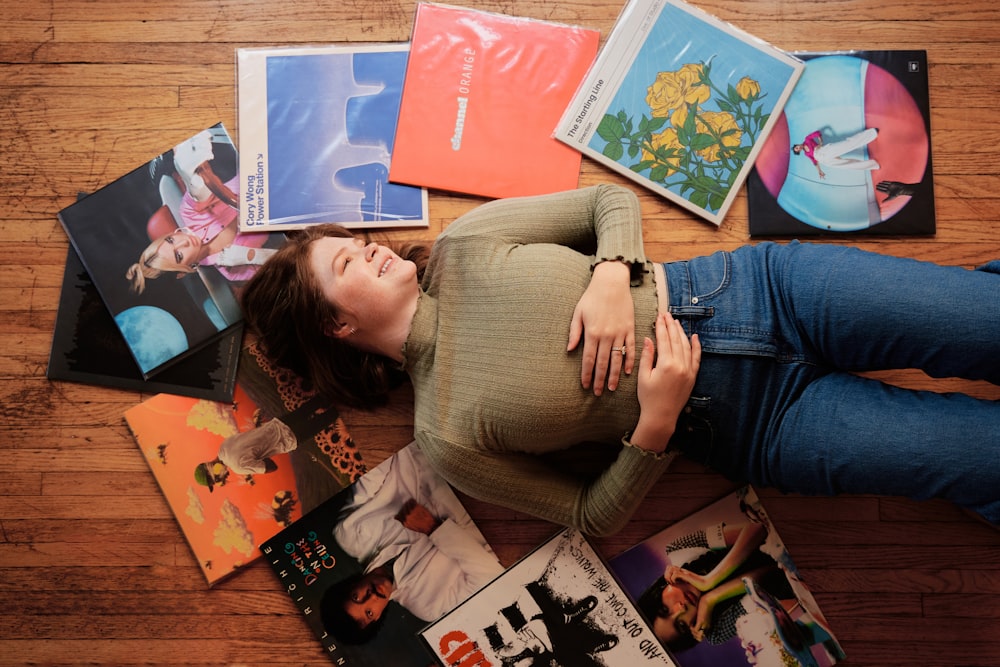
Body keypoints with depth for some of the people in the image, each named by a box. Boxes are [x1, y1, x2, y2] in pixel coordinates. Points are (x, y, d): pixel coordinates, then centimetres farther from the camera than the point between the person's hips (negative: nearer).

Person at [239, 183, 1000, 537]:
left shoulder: (462, 247, 1)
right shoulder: (446, 437, -7)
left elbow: (612, 199, 7)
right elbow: (592, 513, -3)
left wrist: (611, 275, -15)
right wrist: (653, 426, -21)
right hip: (758, 428, -2)